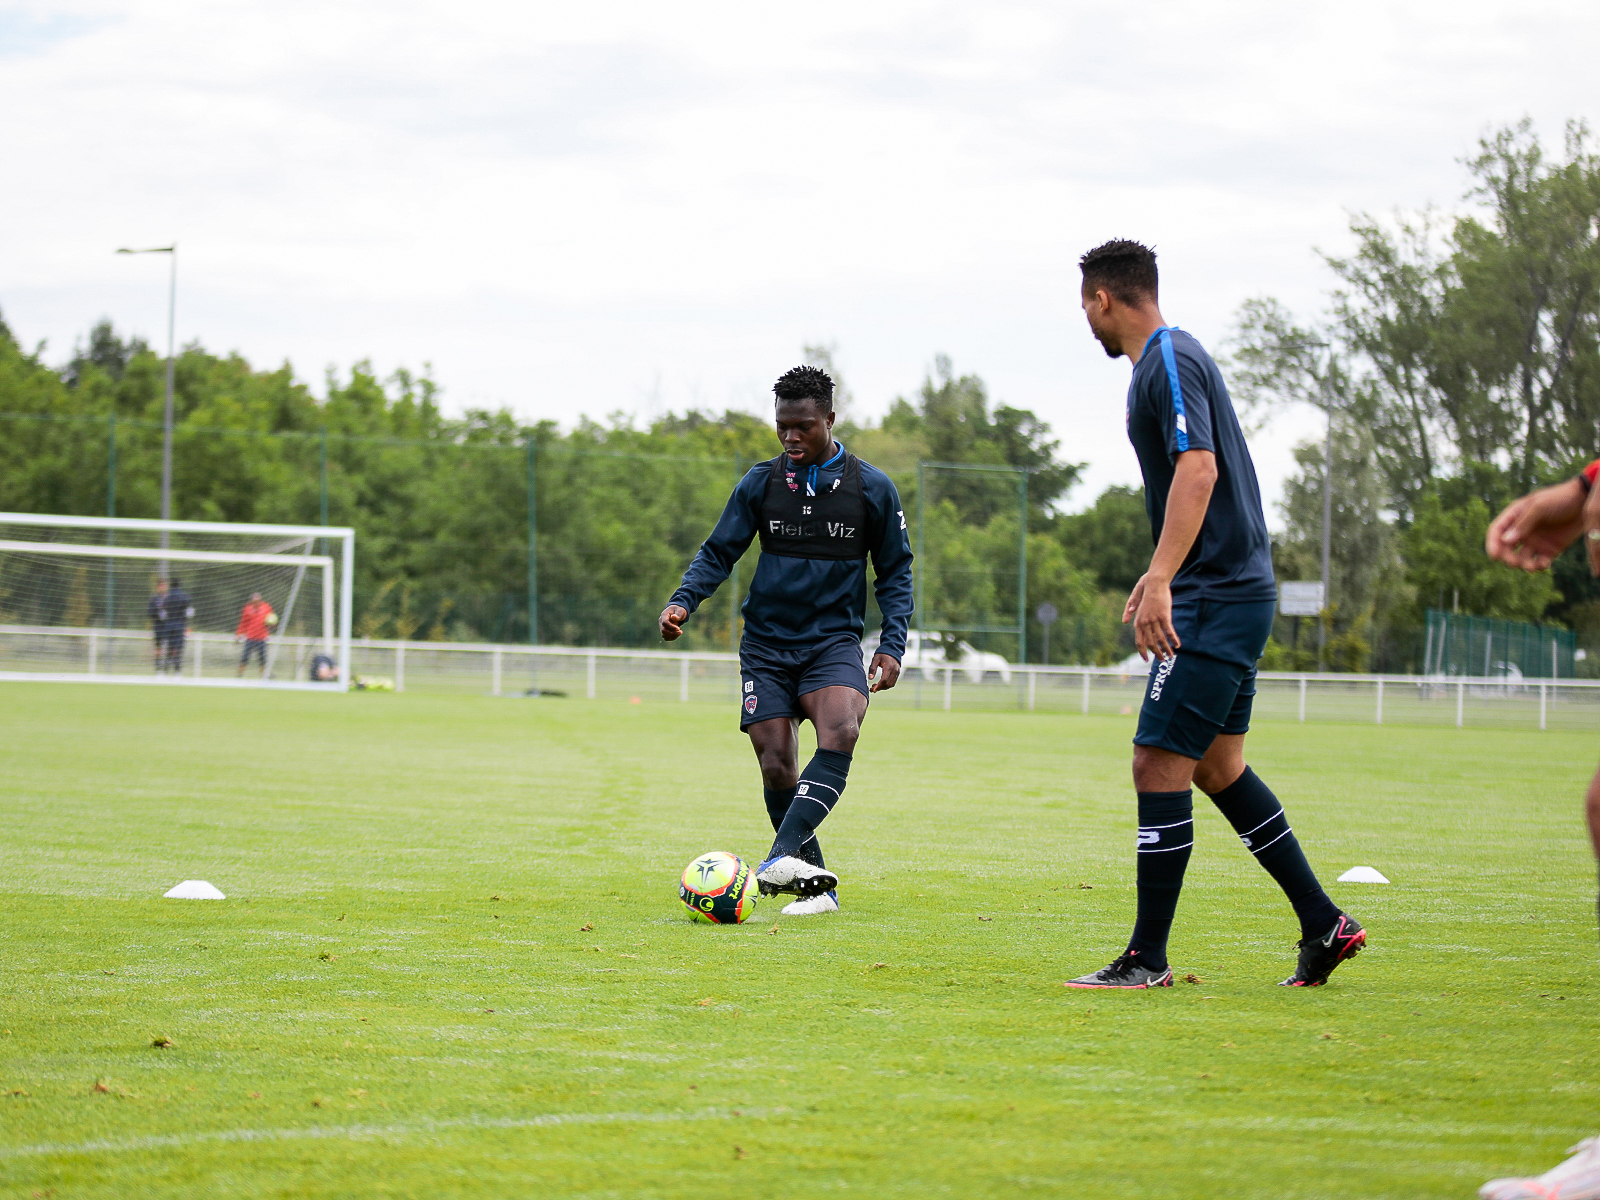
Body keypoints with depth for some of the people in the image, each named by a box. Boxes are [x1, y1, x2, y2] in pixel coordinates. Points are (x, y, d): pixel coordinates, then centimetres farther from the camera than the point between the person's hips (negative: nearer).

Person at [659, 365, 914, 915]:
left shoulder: (872, 488, 1)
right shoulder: (761, 483, 3)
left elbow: (894, 573, 9)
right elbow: (718, 553, 6)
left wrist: (892, 645, -3)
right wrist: (682, 601, -12)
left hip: (834, 639, -1)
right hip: (767, 645, 2)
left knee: (840, 733, -29)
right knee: (777, 767, -7)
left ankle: (782, 857, -40)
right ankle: (816, 885, 7)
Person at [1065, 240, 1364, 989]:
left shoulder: (1169, 362, -13)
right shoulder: (1167, 358, 18)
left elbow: (1198, 470, -25)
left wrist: (1161, 581, -32)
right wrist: (1162, 575, 36)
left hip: (1216, 601, -10)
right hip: (1231, 591, 10)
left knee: (1160, 765, -9)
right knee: (1217, 766, 14)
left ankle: (1148, 959, -6)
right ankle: (1324, 925, 17)